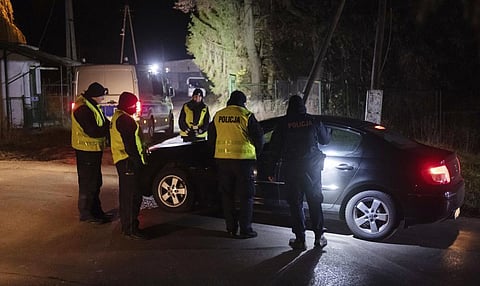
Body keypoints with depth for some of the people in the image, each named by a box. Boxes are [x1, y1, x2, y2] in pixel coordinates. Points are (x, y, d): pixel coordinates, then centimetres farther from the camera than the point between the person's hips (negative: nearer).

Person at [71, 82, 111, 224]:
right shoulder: (83, 109, -21)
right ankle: (85, 214, 10)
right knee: (87, 183, -1)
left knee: (95, 182, 17)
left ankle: (96, 210, 28)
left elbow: (102, 123, 15)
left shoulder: (91, 106, 11)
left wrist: (108, 125, -5)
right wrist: (109, 128, -16)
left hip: (94, 149, 10)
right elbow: (93, 131, -27)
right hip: (86, 150, -10)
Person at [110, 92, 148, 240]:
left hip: (122, 161, 11)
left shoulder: (118, 117, 19)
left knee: (126, 194, 17)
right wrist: (138, 161, -19)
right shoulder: (124, 119, -15)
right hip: (129, 162, -11)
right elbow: (130, 144, -21)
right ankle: (131, 229, -8)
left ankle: (126, 225, 27)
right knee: (132, 195, -10)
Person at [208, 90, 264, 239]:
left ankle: (231, 228, 16)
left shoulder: (218, 115, 6)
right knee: (246, 196, 4)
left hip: (222, 159, 4)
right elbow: (259, 137, -2)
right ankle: (245, 230, 3)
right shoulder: (246, 116, -7)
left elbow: (211, 138, 15)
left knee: (227, 195, 13)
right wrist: (256, 153, 14)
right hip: (243, 159, -4)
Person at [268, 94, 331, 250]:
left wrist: (272, 169, 4)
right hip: (312, 166, 2)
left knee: (295, 202, 4)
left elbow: (275, 147, -2)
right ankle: (319, 237, 15)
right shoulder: (313, 121, 1)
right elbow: (325, 140, 13)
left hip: (291, 168, -1)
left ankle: (300, 239, 4)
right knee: (315, 201, 12)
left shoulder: (283, 123, -2)